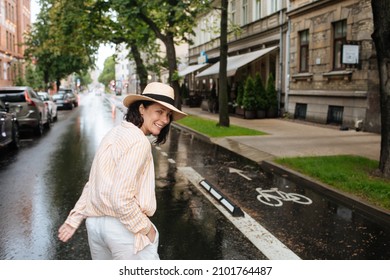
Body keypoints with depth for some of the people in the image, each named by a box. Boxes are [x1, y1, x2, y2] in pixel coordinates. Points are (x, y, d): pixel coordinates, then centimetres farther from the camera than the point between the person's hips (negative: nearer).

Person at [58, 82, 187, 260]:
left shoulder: (116, 133, 8)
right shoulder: (138, 141, -19)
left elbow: (93, 185, 11)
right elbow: (121, 198, -25)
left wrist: (74, 219, 15)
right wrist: (146, 228, -13)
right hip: (124, 228, -9)